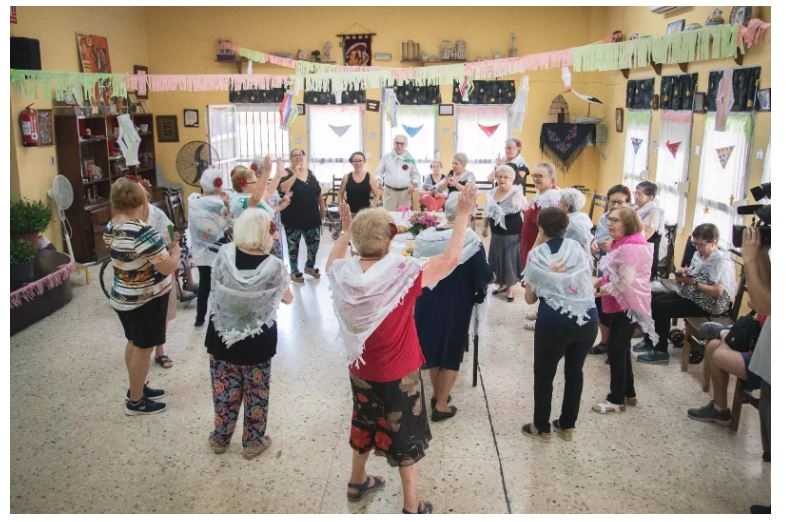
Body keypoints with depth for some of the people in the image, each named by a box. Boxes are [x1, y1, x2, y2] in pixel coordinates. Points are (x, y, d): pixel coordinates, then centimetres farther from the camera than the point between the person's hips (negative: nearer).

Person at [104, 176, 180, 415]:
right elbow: (168, 267, -24)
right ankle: (136, 402, 18)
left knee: (133, 343, 22)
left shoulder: (111, 228, 0)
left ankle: (136, 388, 37)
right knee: (143, 348, 5)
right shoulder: (143, 233, -29)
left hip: (122, 296, 9)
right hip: (145, 301, -9)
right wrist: (175, 249, -5)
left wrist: (163, 247, 14)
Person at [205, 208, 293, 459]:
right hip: (257, 342, -2)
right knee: (256, 392, 17)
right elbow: (287, 299, -2)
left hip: (222, 337, 2)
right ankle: (253, 441, 32)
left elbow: (215, 285, 2)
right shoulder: (275, 266, -20)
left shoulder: (223, 254, -15)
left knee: (224, 389, 20)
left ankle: (220, 438, 36)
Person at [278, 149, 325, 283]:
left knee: (314, 241, 8)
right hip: (293, 217, -5)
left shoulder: (310, 173, 9)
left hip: (311, 216, 5)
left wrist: (323, 206, 10)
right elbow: (282, 189, -25)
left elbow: (318, 191, 15)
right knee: (293, 244, 6)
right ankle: (294, 271, 18)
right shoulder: (287, 173, -6)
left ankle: (310, 266, 30)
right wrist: (296, 174, -22)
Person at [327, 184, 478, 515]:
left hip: (361, 372, 5)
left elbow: (332, 262, 12)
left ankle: (357, 482, 49)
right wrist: (463, 214, -15)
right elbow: (450, 259, -22)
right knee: (405, 437, 14)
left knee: (365, 425, 28)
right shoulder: (402, 276, -28)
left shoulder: (343, 273, -13)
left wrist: (345, 229, 19)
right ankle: (412, 507, 28)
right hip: (399, 374, -5)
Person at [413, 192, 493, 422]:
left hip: (427, 302, 4)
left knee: (433, 345, 22)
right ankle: (441, 405, 17)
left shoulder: (424, 236, -8)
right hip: (456, 305, -4)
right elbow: (484, 276, -14)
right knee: (451, 351, 11)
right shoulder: (470, 241, -19)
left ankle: (436, 394, 38)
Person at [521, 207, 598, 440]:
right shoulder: (578, 248, 6)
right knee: (575, 372, 20)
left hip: (554, 322, -3)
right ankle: (567, 425, 33)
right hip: (588, 319, 4)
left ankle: (542, 427, 27)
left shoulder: (537, 255, -1)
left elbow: (530, 298, 6)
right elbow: (590, 283, 14)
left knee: (544, 374, 15)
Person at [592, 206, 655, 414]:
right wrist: (600, 281, 6)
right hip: (621, 305, 11)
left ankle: (616, 400, 8)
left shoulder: (631, 247, -22)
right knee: (622, 350, 17)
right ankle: (628, 393, 29)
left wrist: (604, 289, -13)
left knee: (616, 350, -3)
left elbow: (625, 282, -27)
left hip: (627, 306, -11)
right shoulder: (623, 243, 13)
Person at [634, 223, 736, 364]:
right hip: (689, 294, 9)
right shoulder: (698, 254, 6)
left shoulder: (723, 262, -19)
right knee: (654, 299, 2)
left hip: (706, 304, -9)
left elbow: (717, 292, -27)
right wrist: (683, 273, -3)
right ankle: (650, 340, 15)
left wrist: (692, 282, -26)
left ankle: (661, 352, -11)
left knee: (662, 307, -20)